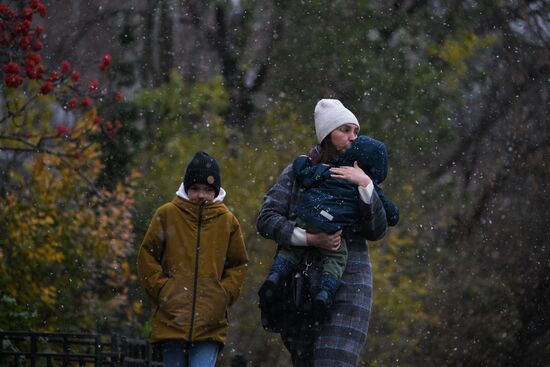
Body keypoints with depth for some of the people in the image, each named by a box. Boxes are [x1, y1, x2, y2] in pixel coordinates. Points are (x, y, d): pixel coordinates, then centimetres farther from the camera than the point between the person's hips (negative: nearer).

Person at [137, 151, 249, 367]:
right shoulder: (167, 215, 4)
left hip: (210, 324, 0)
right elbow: (147, 257, 9)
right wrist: (162, 289, -3)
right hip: (172, 319, 0)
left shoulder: (228, 221, 7)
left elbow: (238, 265, 16)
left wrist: (224, 294, 1)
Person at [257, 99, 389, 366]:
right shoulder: (298, 172, 7)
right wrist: (309, 238, -17)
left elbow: (377, 231, 1)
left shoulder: (359, 176, 12)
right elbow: (266, 219, -3)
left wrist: (365, 185, -11)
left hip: (347, 283, 0)